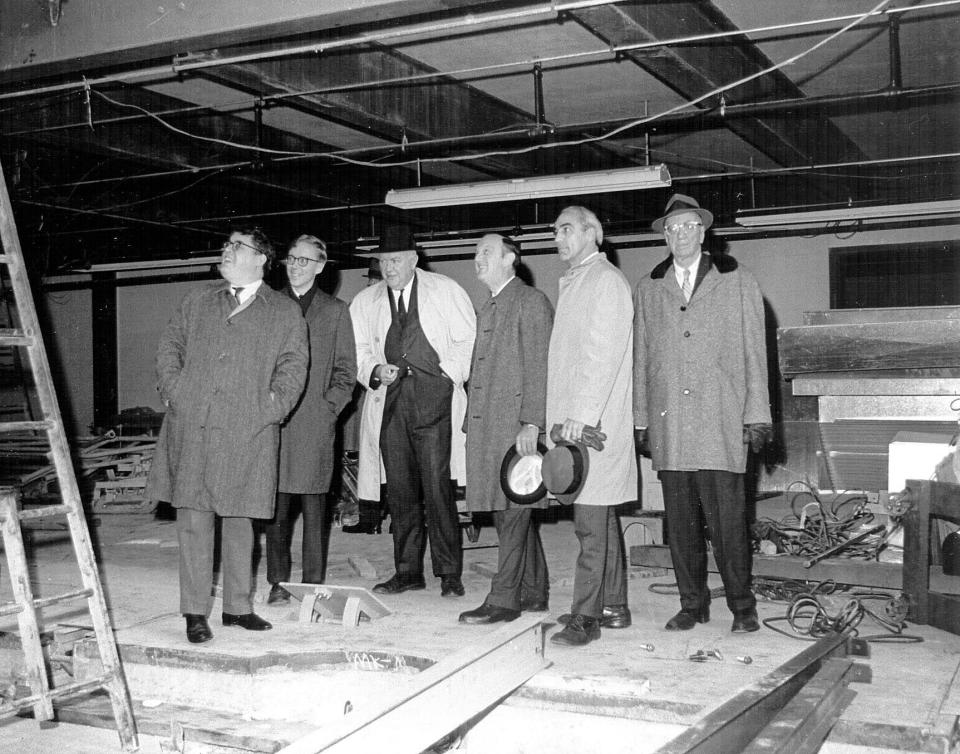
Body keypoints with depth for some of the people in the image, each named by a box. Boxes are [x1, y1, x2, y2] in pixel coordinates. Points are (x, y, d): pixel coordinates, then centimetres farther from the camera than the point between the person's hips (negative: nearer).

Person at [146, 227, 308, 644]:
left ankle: (237, 606, 19)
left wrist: (273, 404, -7)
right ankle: (195, 612, 6)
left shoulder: (284, 311, 11)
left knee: (239, 518, 6)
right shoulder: (197, 301, 18)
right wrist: (172, 389, 2)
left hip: (248, 430, -1)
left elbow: (294, 364, 5)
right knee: (193, 517, -2)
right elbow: (169, 345, 17)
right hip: (191, 426, 1)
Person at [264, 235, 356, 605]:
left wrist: (328, 407, -3)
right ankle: (278, 582, 9)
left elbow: (346, 370, 9)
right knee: (276, 504, 0)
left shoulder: (335, 311, 10)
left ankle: (313, 584, 7)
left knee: (313, 506, 0)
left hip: (315, 422, -1)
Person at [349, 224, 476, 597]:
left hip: (435, 398, -3)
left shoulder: (446, 291, 9)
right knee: (400, 490, 4)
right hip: (389, 401, 3)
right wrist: (375, 369, -5)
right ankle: (407, 571, 13)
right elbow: (357, 351, 15)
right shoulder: (365, 301, 17)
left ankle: (449, 573, -2)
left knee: (437, 486, -9)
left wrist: (447, 371, -8)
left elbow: (468, 341, 6)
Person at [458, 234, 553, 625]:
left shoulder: (532, 301, -4)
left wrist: (531, 422, -19)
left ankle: (504, 598, -4)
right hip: (486, 425, 9)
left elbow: (538, 367, -12)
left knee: (514, 511, -6)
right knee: (508, 512, 11)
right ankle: (533, 592, 20)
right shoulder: (487, 309, 22)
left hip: (516, 424, -9)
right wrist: (471, 423, 15)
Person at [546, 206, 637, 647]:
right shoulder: (572, 283, 21)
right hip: (574, 420, 9)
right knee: (602, 518, 13)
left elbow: (604, 354, -16)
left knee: (591, 521, -8)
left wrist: (582, 414, -22)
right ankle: (613, 607, 21)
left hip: (596, 422, -9)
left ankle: (585, 617, -6)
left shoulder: (606, 281, -7)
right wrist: (560, 417, 14)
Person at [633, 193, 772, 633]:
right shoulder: (648, 289, 15)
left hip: (720, 423, -2)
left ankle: (742, 606, 9)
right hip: (669, 426, 3)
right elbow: (642, 358, 15)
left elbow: (754, 353, 6)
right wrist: (641, 421, 11)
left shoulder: (737, 282, 9)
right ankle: (692, 605, 17)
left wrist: (757, 416, -1)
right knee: (680, 521, 5)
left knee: (727, 518, -5)